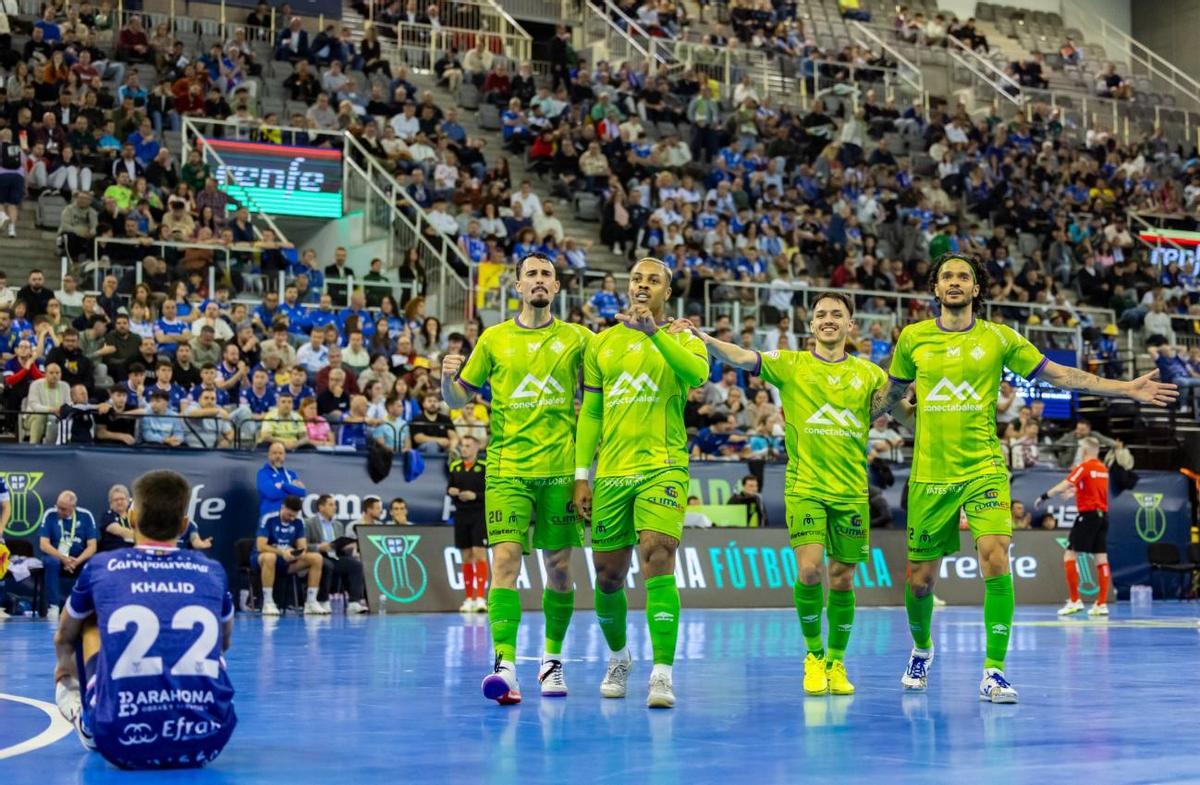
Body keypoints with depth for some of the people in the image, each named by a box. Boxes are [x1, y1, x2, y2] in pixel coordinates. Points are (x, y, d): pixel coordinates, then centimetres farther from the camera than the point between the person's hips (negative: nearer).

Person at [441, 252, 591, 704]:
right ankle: (505, 665, -19)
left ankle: (552, 659, 22)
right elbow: (459, 400, 12)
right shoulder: (494, 339, 8)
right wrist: (447, 378, -9)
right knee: (505, 559, -14)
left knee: (558, 566, 6)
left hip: (560, 469, 1)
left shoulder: (577, 339, 8)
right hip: (507, 469, -1)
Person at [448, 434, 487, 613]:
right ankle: (469, 598, 13)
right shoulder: (454, 467, 9)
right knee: (466, 557, 7)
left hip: (480, 515, -4)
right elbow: (449, 488, 19)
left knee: (479, 553, -10)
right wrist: (450, 491, -3)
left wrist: (475, 495, -18)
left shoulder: (485, 467, -5)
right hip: (461, 516, 4)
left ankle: (480, 598, -10)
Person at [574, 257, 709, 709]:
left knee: (657, 557, -20)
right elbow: (589, 413, 14)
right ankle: (618, 657, 33)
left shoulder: (682, 338, 5)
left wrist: (653, 331, -26)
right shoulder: (602, 343, 13)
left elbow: (697, 373, -19)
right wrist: (581, 476, 8)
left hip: (663, 468, -3)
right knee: (608, 574, 8)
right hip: (611, 471, 3)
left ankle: (662, 673, -20)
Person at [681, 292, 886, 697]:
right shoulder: (790, 364, 3)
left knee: (842, 579, 5)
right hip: (804, 487, -2)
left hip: (851, 492, 2)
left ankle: (835, 662, 23)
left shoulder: (867, 372, 10)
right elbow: (743, 358, -11)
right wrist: (699, 337, -25)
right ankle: (813, 655, 7)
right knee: (809, 570, -15)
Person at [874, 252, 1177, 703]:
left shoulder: (999, 338, 3)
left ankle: (993, 672, -11)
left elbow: (1060, 375, 6)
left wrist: (1126, 389, 1)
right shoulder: (913, 339, 5)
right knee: (920, 580, 5)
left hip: (984, 471, -1)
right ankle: (922, 650, 36)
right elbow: (892, 394, 20)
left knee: (995, 561, -20)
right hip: (930, 476, 1)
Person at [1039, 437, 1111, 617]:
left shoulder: (1084, 467, -9)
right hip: (1103, 515, 7)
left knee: (1070, 555, -1)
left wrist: (1044, 497, -10)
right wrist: (1075, 490, 34)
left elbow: (1063, 486, -18)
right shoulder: (1103, 468, 12)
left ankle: (1074, 601, -6)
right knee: (1101, 559, 5)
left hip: (1088, 515, -7)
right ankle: (1102, 604, 4)